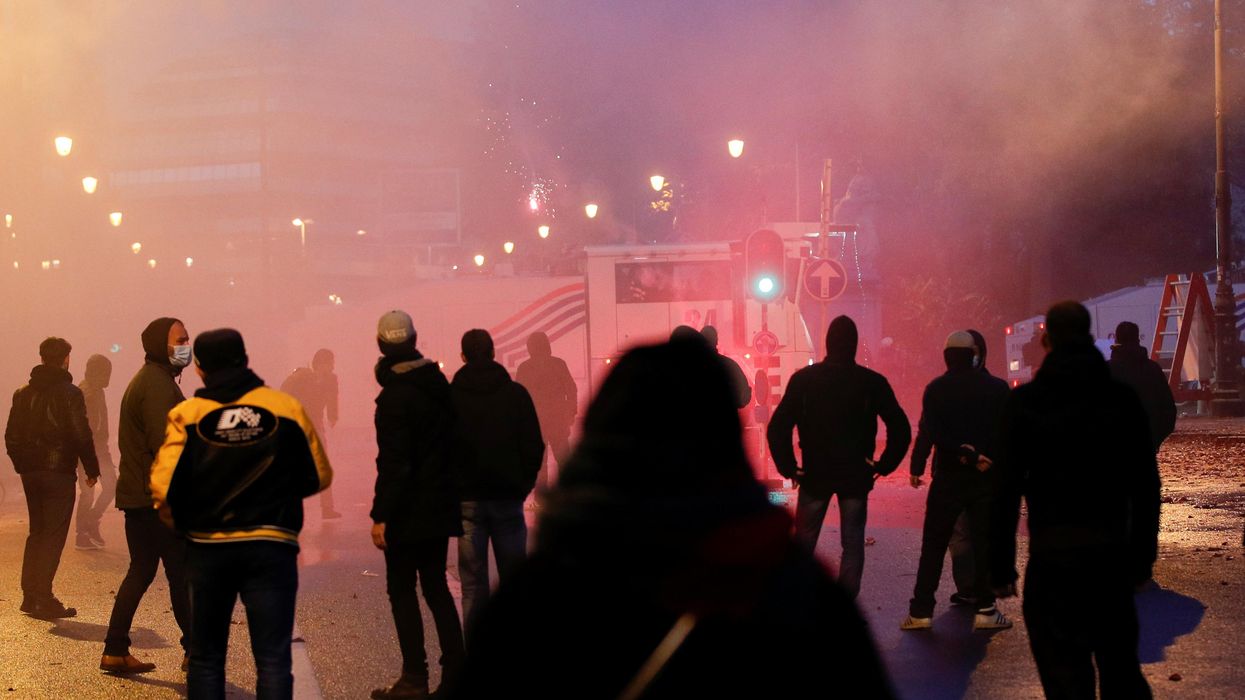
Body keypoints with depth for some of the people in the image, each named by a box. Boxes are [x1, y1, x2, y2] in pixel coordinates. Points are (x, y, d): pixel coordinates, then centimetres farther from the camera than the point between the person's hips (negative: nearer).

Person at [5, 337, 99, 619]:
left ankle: (30, 596, 17)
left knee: (37, 533, 17)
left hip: (30, 472, 6)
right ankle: (43, 599, -8)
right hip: (59, 472, -6)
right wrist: (92, 469, -3)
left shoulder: (23, 393, 9)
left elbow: (11, 436, 12)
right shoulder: (69, 393, -10)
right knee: (53, 536, -3)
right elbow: (82, 436, -13)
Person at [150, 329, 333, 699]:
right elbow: (319, 476, 4)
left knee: (206, 657, 15)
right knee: (273, 659, -1)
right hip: (271, 546, -1)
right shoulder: (286, 407, -3)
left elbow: (163, 488, -12)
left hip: (207, 547, 1)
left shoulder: (186, 414, -4)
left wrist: (181, 523, 8)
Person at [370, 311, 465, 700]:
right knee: (436, 586, 14)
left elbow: (393, 464, -21)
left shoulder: (394, 397, -17)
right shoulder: (439, 383, 8)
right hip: (441, 505, 7)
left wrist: (380, 516, -19)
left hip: (409, 510, -7)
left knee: (402, 589, 2)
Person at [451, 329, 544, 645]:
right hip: (508, 497, 0)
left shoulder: (449, 396, -3)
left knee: (473, 583, 4)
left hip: (467, 499, 0)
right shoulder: (516, 393, -1)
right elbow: (535, 446, 0)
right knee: (513, 577, 8)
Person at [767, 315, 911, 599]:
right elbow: (901, 429, -7)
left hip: (814, 474, 0)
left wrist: (788, 467, -2)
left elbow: (777, 428, -9)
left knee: (804, 541, 13)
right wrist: (884, 465, 1)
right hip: (856, 475, 0)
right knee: (853, 542, 7)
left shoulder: (802, 379, -4)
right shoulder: (872, 382, -5)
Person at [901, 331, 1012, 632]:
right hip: (987, 477, 1)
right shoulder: (997, 388, 2)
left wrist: (916, 468, -6)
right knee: (984, 542, 5)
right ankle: (985, 609, 2)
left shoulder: (936, 389, -4)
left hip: (948, 477, -1)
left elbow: (928, 432, -11)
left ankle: (921, 610, 3)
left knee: (933, 545, 5)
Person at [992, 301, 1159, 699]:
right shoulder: (1123, 398, 3)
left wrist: (1001, 564, -2)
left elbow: (1006, 487, -6)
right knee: (1120, 665, 17)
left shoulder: (1025, 402, -4)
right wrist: (1143, 554, 13)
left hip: (1052, 551, -3)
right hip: (1111, 550, 3)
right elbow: (1145, 485, 5)